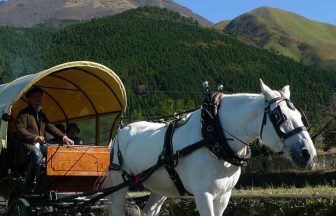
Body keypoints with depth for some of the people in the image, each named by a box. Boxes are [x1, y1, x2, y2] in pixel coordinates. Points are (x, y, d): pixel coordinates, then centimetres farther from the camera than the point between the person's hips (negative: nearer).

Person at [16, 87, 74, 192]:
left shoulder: (41, 114, 24)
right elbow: (21, 130, -9)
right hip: (28, 144, -6)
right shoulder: (24, 113, 3)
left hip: (40, 145, 7)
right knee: (37, 155, -35)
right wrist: (35, 138, -24)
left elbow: (50, 127, 17)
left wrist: (63, 137, 0)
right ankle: (27, 187, -28)